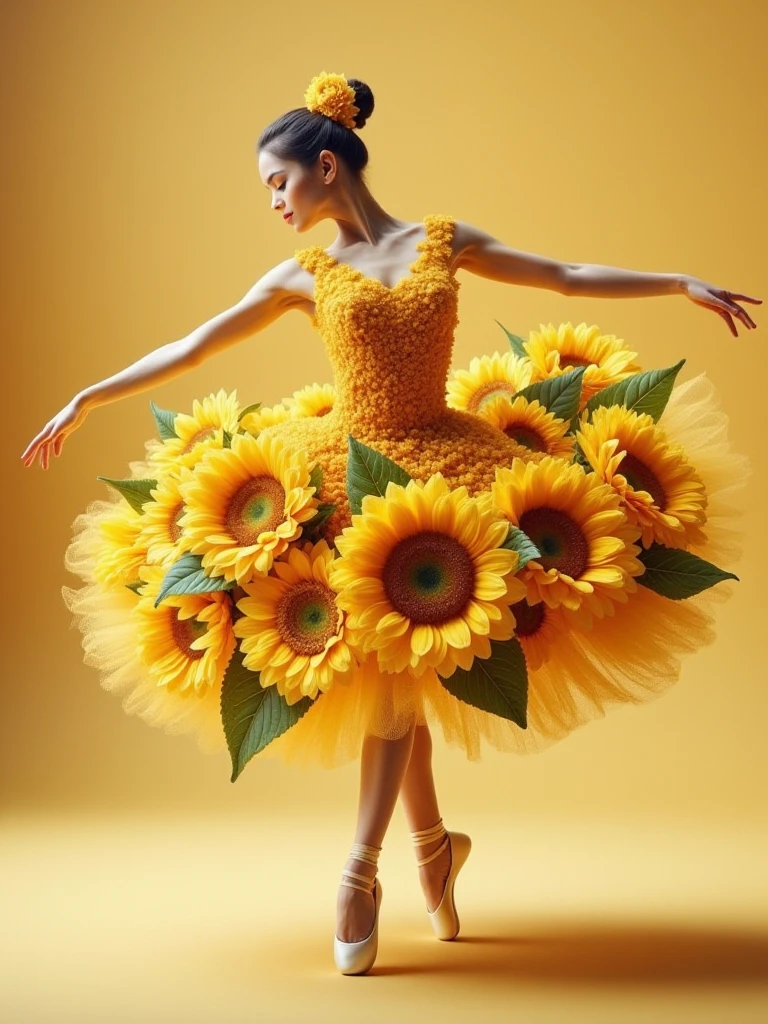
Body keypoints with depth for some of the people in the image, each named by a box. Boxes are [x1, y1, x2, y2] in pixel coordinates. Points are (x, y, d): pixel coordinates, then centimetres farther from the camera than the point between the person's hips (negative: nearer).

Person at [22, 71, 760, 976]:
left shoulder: (445, 241, 7)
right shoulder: (304, 276, 6)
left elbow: (568, 276, 10)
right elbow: (190, 348, 7)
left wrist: (682, 282, 7)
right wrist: (87, 399, 5)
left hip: (442, 460, -1)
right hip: (349, 474, 1)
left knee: (399, 661, -9)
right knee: (386, 667, 1)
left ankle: (360, 870, -4)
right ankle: (432, 843, 18)